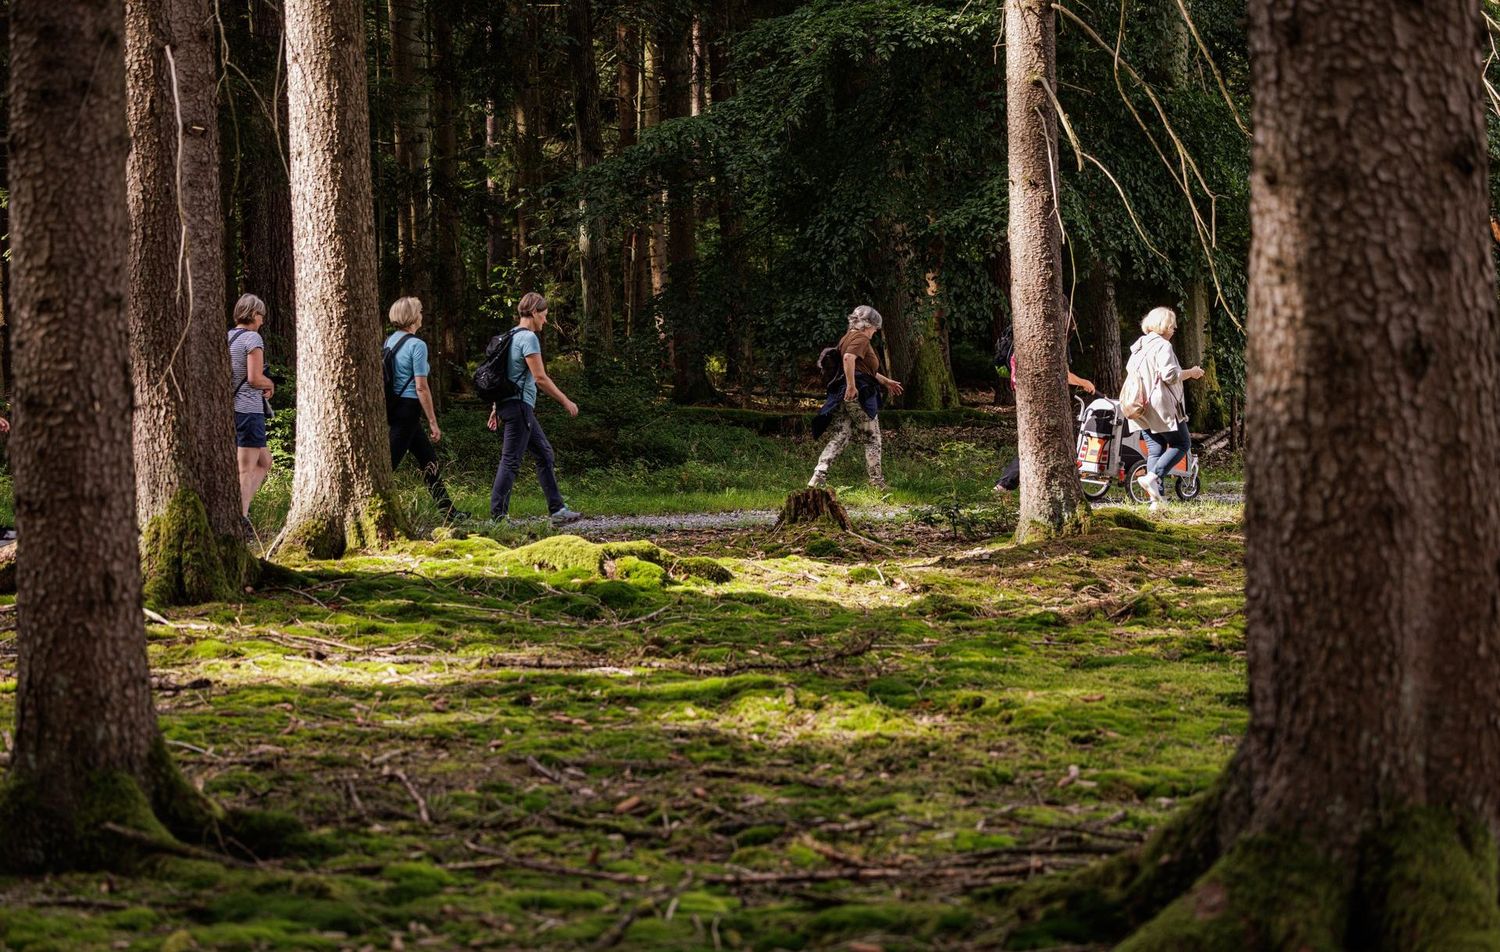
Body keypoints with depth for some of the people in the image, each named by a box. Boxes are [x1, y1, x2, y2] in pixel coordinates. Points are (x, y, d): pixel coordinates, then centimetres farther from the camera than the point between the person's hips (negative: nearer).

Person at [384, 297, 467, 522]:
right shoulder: (416, 345, -14)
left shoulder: (389, 341, 10)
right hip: (408, 409, -9)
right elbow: (421, 387, -17)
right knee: (389, 462, -8)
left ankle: (447, 510, 22)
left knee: (428, 458, 16)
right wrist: (433, 423, -12)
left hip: (393, 408, 9)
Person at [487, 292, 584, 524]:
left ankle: (557, 510, 14)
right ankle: (498, 516, -8)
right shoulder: (528, 338, -13)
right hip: (519, 405, -10)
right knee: (511, 461, -8)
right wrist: (566, 402, -11)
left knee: (545, 455, 13)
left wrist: (496, 408, 23)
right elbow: (540, 378, -17)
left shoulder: (512, 337, 16)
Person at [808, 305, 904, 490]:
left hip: (843, 396, 9)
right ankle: (877, 484, 8)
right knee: (872, 439, 3)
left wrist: (886, 381, 42)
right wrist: (851, 385, -28)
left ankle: (818, 476, -10)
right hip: (859, 396, -9)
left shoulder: (847, 338, 22)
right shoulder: (861, 339, -8)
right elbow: (849, 358, -29)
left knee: (839, 438, 5)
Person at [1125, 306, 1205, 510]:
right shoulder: (1162, 346, -12)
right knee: (1181, 444, 2)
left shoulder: (1138, 348, 14)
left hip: (1143, 408, 8)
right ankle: (1153, 477, -15)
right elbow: (1170, 375, -20)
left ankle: (1157, 498, 0)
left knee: (1155, 450, 8)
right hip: (1163, 407, -8)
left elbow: (1130, 370, 21)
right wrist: (1191, 373, -4)